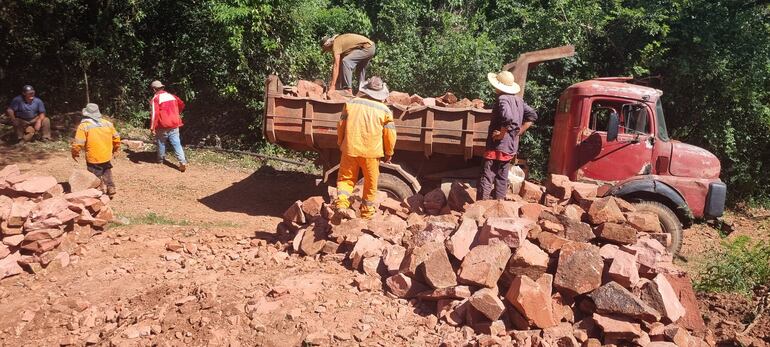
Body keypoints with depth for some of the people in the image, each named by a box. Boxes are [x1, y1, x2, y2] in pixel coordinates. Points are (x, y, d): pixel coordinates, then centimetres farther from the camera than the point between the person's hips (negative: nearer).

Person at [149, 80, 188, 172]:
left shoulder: (155, 99, -8)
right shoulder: (172, 96, 10)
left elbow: (154, 114, -17)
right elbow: (182, 104, 21)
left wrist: (152, 128, -17)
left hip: (163, 126, -4)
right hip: (174, 124, 4)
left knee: (161, 143, 17)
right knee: (177, 143, 0)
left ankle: (160, 160, 31)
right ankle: (183, 162, -13)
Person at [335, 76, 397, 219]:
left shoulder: (351, 103, 4)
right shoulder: (385, 110, 0)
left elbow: (341, 126, 8)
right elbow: (390, 134, 1)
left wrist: (340, 143, 22)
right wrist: (388, 154, 13)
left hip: (350, 149, 1)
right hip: (371, 152, -1)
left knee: (346, 178, 13)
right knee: (371, 183, 13)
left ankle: (342, 203, -9)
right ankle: (367, 212, 21)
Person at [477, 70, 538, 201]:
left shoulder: (502, 99, -17)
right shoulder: (519, 100, 8)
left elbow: (508, 119, -33)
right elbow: (532, 116, 11)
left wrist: (501, 134, -20)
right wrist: (519, 132, 8)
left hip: (497, 147, -9)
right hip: (511, 147, 9)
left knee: (486, 179, -5)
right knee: (502, 178, 17)